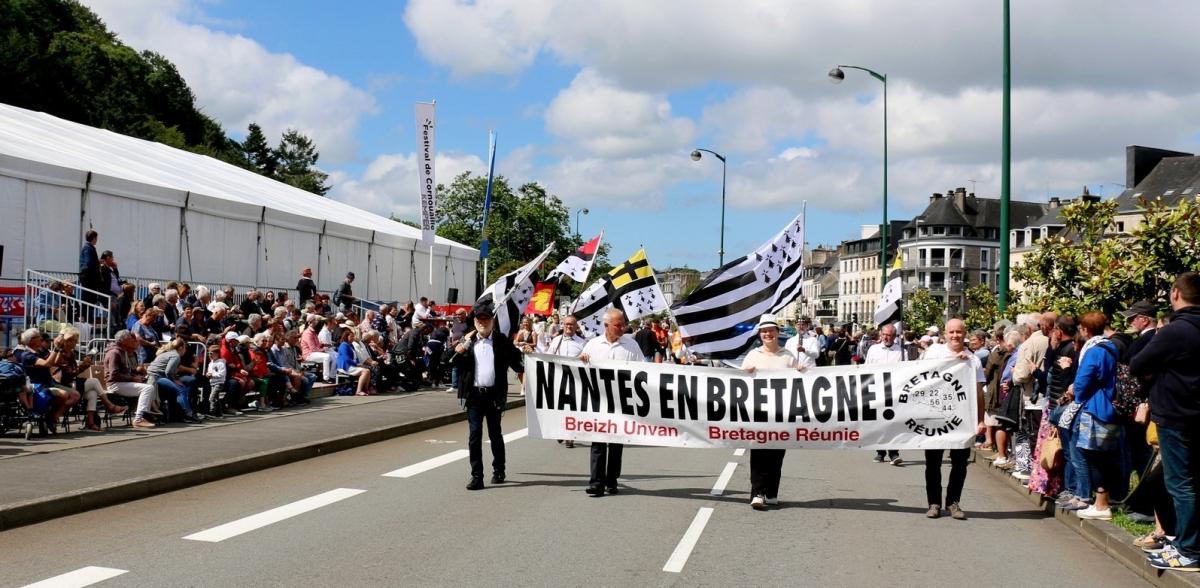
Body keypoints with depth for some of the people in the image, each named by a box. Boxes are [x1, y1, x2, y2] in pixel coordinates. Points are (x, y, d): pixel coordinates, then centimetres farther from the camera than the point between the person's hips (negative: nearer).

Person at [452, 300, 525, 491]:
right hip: (473, 394, 1)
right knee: (474, 435, -4)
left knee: (495, 434, 10)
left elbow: (516, 362, 7)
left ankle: (498, 471, 26)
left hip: (494, 394, -1)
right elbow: (452, 360, 1)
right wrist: (465, 343, -9)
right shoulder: (467, 341, 8)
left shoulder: (502, 341, 3)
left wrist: (525, 381, -4)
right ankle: (476, 476, -1)